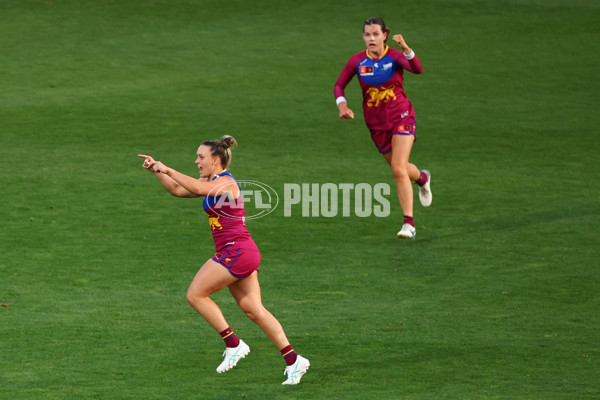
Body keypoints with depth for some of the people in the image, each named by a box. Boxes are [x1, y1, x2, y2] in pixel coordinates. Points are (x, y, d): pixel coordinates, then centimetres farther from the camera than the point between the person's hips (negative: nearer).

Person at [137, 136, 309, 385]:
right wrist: (157, 171, 8)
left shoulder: (225, 182, -13)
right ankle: (293, 361, 5)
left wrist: (168, 170, -30)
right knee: (253, 310, 7)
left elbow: (198, 189, -33)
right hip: (242, 253, 10)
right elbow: (178, 190, 21)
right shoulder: (211, 183, 16)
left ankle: (233, 345, -1)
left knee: (195, 295, -4)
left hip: (236, 252, -10)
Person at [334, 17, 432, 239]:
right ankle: (422, 178, 52)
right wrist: (342, 105, -12)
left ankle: (409, 223, -16)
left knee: (398, 169, -19)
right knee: (400, 169, 15)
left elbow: (417, 69, -32)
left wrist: (406, 49, -49)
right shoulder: (357, 61, -5)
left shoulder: (395, 56, -13)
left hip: (401, 117, -4)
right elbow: (339, 85, 7)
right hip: (377, 124, 4)